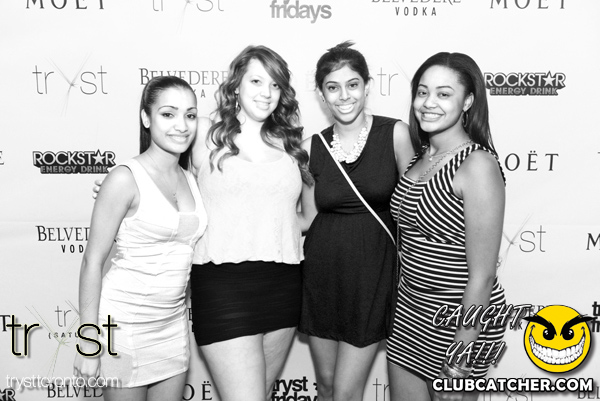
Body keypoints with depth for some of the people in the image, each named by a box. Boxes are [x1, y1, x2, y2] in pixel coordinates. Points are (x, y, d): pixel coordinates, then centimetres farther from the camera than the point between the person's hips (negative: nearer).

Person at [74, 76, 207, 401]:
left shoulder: (190, 179, 6)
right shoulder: (126, 179, -14)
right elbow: (92, 262, -12)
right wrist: (88, 340, -13)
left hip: (173, 322, 6)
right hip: (125, 323, -6)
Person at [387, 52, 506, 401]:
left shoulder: (477, 164, -19)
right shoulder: (419, 157, 3)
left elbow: (482, 275, -19)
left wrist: (461, 358, -17)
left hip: (460, 318, -6)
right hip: (409, 309, 7)